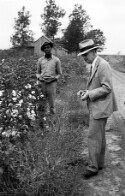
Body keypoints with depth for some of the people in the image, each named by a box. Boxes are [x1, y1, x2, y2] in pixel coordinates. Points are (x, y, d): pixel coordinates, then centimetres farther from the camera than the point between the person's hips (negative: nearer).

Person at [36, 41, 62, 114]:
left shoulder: (56, 60, 3)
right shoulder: (40, 60, 9)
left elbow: (59, 73, 8)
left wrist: (53, 79, -10)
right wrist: (39, 78, -4)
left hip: (52, 83, -2)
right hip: (42, 83, 2)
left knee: (52, 105, -5)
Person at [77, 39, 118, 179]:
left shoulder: (103, 65, -18)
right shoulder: (94, 65, 12)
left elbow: (106, 88, -21)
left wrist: (89, 94, -20)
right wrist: (85, 91, 5)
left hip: (100, 107, -10)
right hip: (96, 107, 10)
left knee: (93, 137, -4)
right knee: (99, 136, 18)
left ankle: (93, 167, 6)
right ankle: (99, 163, 30)